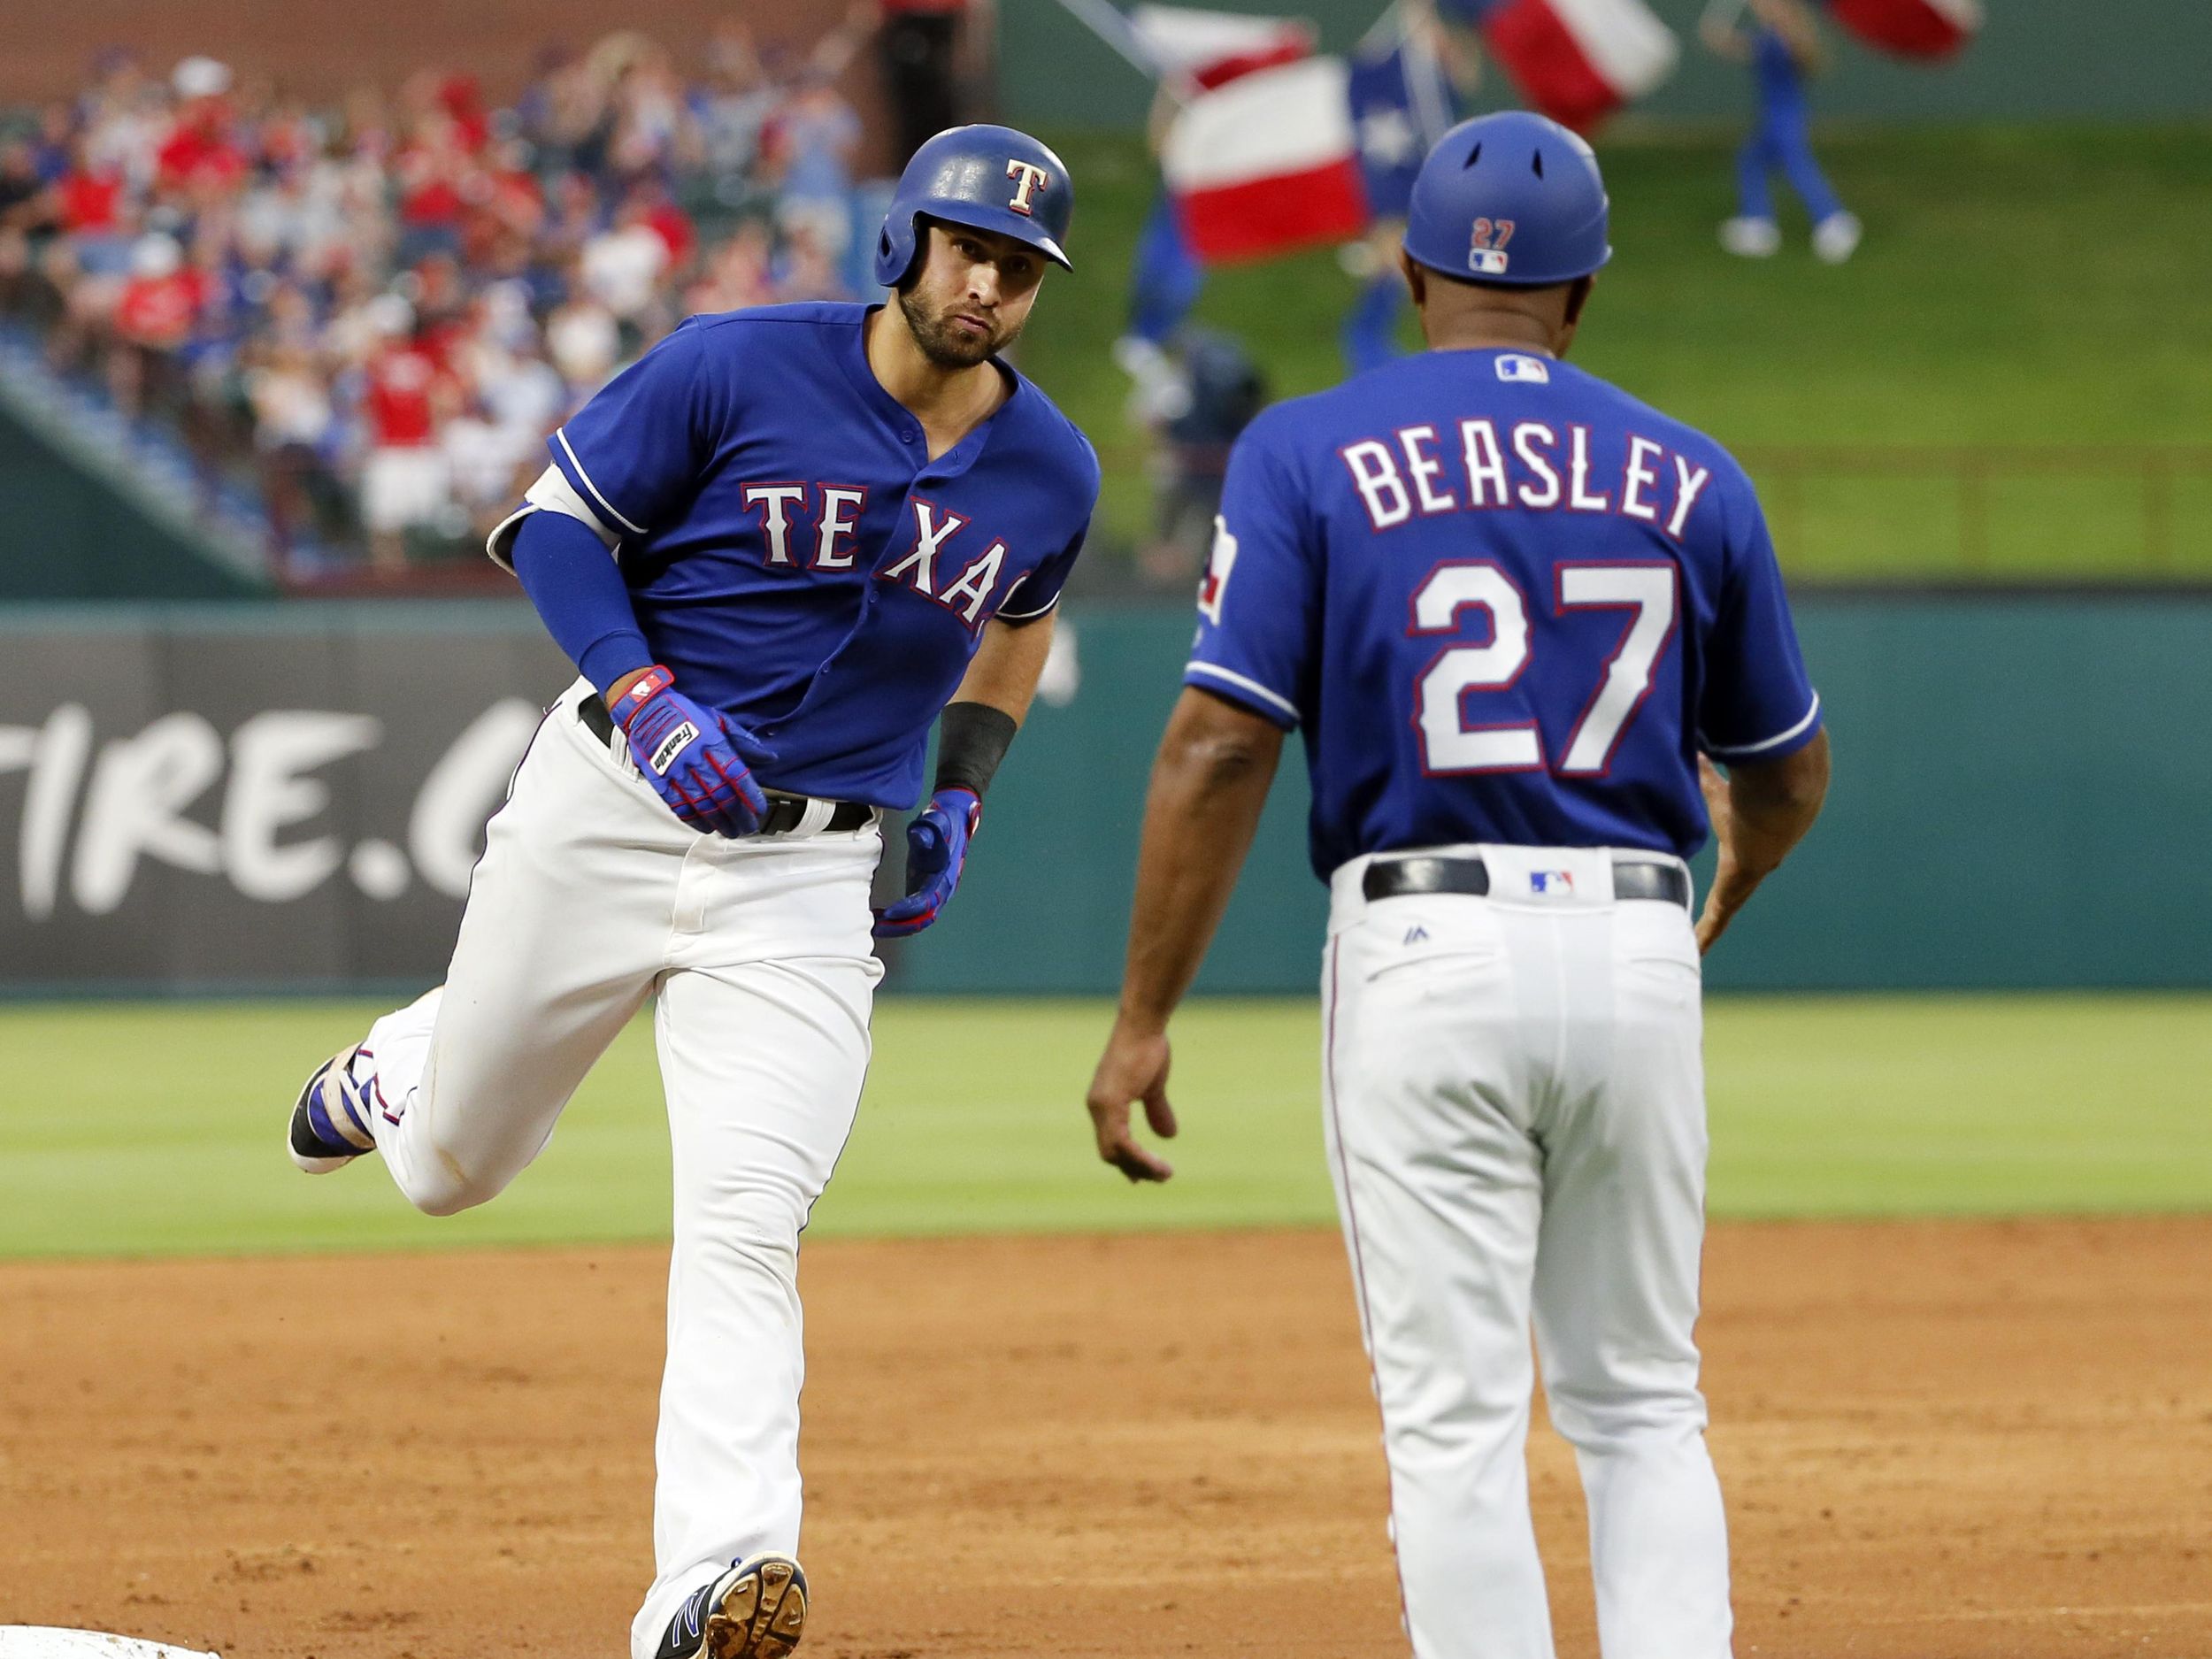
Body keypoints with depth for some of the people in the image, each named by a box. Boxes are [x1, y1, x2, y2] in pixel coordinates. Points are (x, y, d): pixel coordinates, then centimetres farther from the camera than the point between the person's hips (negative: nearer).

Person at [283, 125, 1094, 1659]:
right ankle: (401, 1066, 53)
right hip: (609, 815, -1)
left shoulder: (1049, 473, 0)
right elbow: (557, 524, -6)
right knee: (453, 1164, 16)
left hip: (815, 874, 1)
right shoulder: (738, 370, -12)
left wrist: (963, 792, 10)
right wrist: (645, 695, -21)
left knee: (748, 1216, -17)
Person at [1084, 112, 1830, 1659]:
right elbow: (1789, 775, 18)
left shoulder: (1310, 453, 0)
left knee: (1457, 1417, 0)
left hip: (1428, 952, -3)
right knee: (1641, 1405, 14)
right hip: (1637, 956, 3)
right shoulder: (1687, 477, 9)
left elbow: (1221, 744, -8)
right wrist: (1733, 880, 42)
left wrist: (1143, 1021, -5)